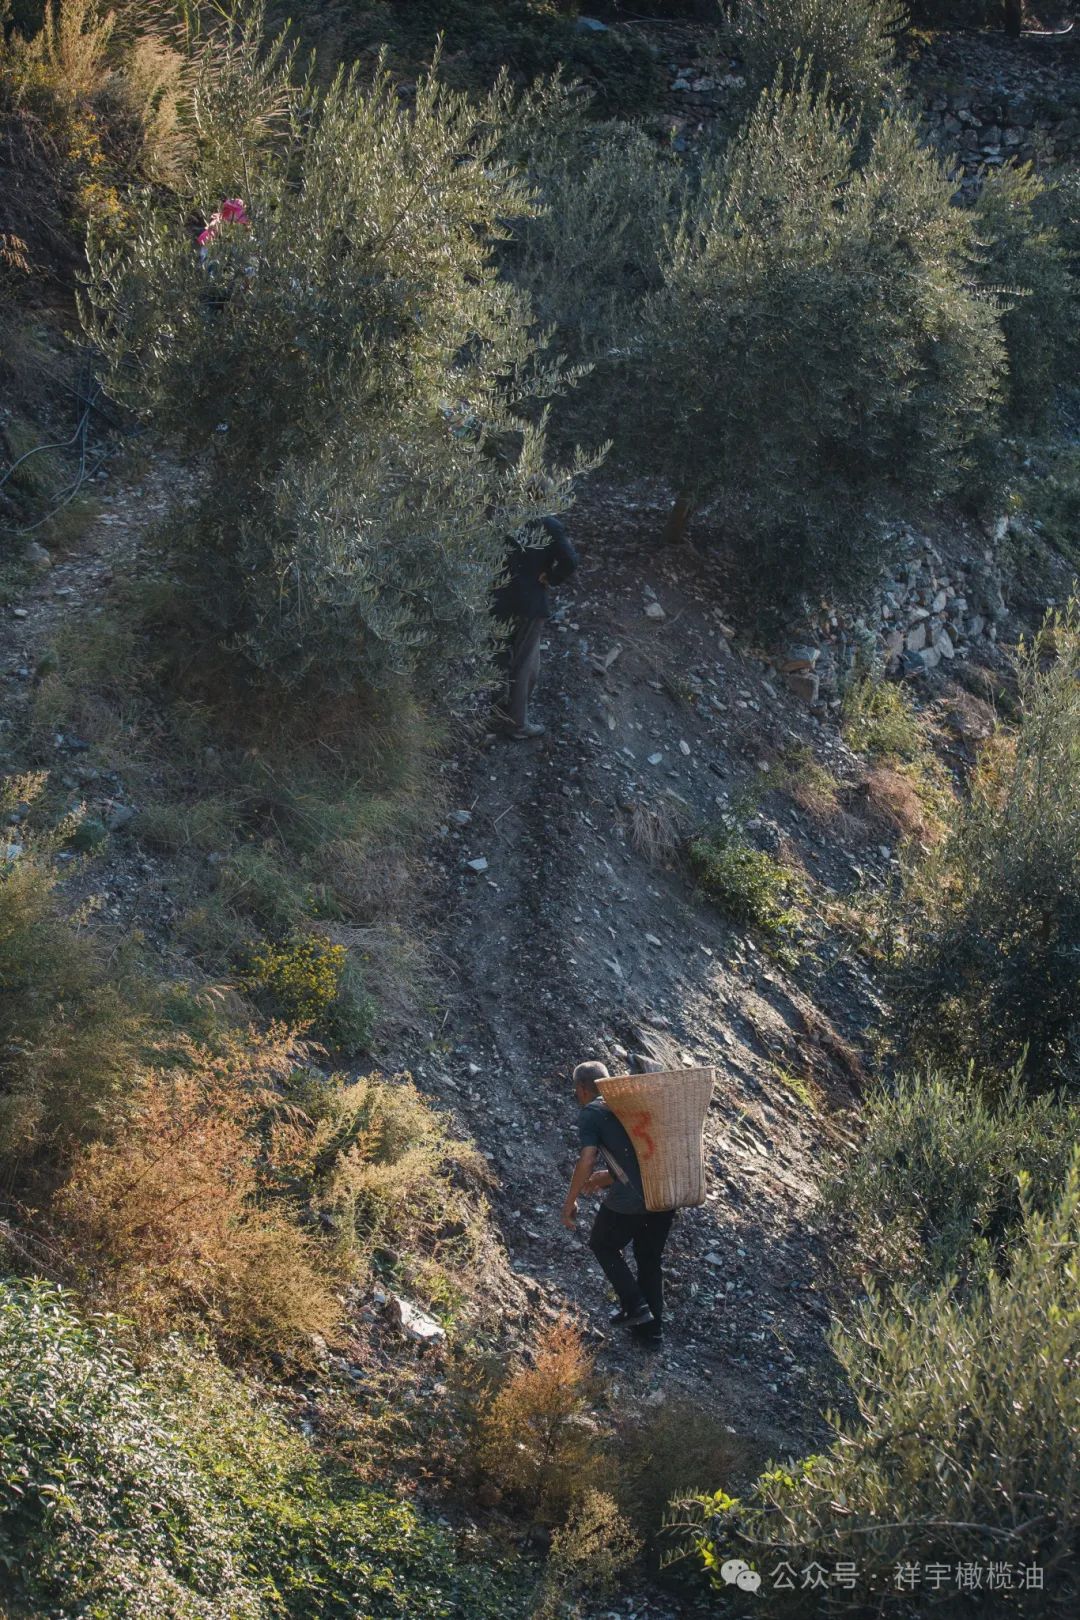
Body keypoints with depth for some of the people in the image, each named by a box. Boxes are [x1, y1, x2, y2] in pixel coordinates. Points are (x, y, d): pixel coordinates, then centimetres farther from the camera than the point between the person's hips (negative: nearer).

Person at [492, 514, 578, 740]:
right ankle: (517, 724, 13)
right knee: (525, 665, 5)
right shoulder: (549, 526, -12)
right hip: (531, 604, -5)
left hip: (503, 601, 6)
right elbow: (569, 561, -21)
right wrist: (548, 579, -6)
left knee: (505, 660, 22)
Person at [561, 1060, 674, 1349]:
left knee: (604, 1246, 21)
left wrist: (570, 1202, -2)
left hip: (629, 1200, -6)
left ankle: (635, 1306, 12)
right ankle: (652, 1330, 28)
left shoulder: (591, 1113, -1)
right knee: (650, 1259, 23)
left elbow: (587, 1160, -13)